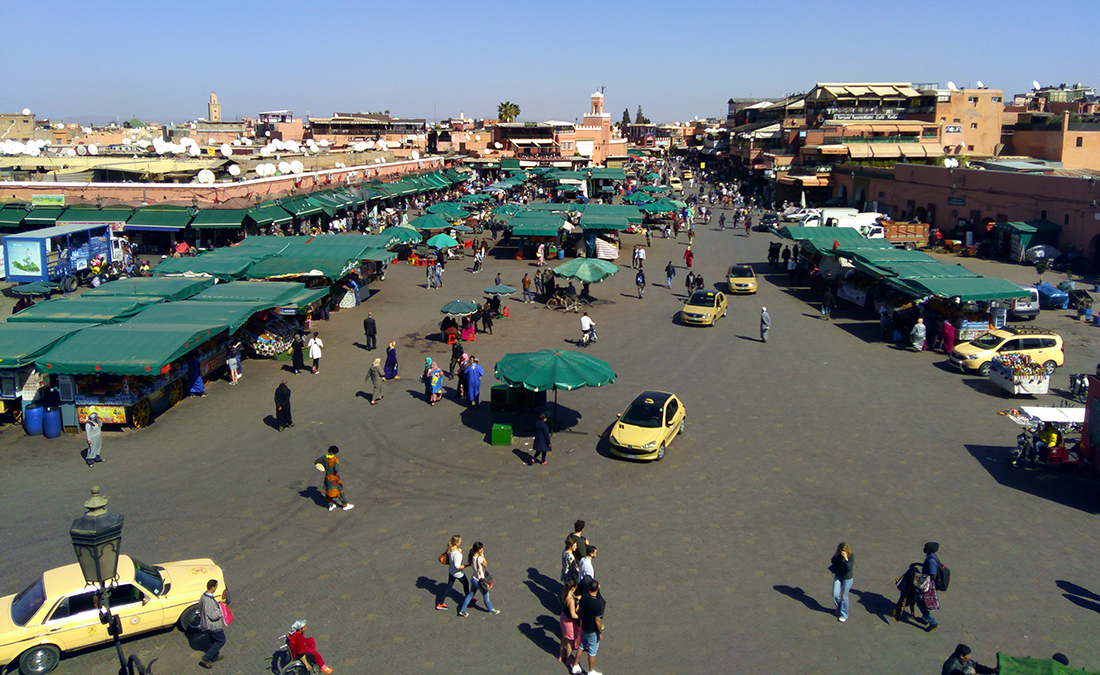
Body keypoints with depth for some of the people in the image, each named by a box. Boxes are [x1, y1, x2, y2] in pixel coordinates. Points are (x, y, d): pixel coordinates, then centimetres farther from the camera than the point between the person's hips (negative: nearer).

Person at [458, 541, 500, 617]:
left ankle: (462, 610, 30)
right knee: (486, 596, 18)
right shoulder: (479, 558, -32)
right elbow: (486, 565, -15)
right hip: (479, 581, -7)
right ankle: (491, 609, 40)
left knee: (471, 594, 24)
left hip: (474, 579, 7)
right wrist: (482, 556, -18)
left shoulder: (472, 557, -9)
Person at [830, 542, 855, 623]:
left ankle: (844, 615, 26)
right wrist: (836, 555, -18)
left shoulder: (851, 556, -22)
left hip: (847, 578, -5)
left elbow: (850, 569, -27)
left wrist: (846, 559, -36)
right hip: (838, 576, 5)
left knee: (844, 597, 8)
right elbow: (833, 562, -1)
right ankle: (839, 609, 35)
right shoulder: (838, 554, -8)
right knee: (835, 595, 8)